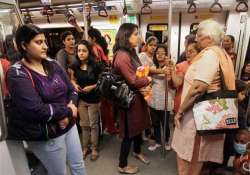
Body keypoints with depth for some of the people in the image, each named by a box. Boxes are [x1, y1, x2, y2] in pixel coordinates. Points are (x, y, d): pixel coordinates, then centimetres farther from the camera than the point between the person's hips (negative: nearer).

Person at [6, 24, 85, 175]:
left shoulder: (53, 65, 3)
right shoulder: (17, 74, -16)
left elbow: (72, 90, 2)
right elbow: (36, 110, -26)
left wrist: (67, 115, -15)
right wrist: (68, 111, -16)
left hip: (70, 126, 6)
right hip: (47, 136, -5)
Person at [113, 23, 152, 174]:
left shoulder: (131, 52, 8)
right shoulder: (122, 56, -24)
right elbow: (133, 81, -25)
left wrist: (144, 85, -5)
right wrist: (148, 80, -7)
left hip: (137, 96, 9)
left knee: (138, 126, 24)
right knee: (130, 131, 5)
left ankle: (138, 152, 49)